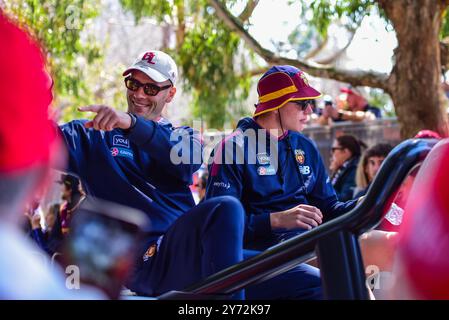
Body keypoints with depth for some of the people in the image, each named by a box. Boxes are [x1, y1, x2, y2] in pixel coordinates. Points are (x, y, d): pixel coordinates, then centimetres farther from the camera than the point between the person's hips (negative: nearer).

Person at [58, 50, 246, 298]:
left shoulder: (182, 136, 21)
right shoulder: (93, 135, 19)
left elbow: (188, 162, -6)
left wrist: (131, 123, -22)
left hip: (189, 249, 2)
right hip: (144, 257, -2)